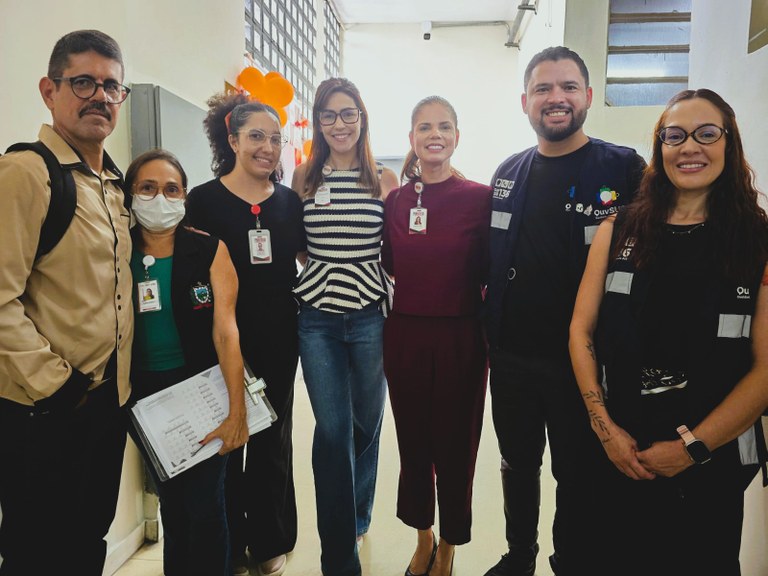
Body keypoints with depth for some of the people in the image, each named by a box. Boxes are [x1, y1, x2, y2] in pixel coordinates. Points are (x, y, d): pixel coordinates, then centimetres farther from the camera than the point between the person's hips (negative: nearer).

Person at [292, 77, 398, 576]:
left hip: (370, 314, 0)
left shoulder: (385, 179, 1)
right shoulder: (304, 177, 4)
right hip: (317, 316, 0)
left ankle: (357, 516, 43)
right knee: (332, 430, 2)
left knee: (367, 422, 15)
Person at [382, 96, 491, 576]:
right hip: (405, 334, 4)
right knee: (412, 441, 15)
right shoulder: (395, 200, 4)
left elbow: (489, 273, -4)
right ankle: (423, 537, 39)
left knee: (455, 443, 9)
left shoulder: (480, 197, -8)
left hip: (460, 337, -3)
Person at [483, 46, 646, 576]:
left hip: (580, 362, -4)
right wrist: (489, 328, 6)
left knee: (577, 478, 13)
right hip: (511, 358, 4)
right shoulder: (508, 173, 6)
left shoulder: (623, 169, -7)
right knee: (517, 466, 20)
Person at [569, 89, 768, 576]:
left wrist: (694, 446, -12)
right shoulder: (619, 231, 0)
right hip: (621, 452, 1)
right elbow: (581, 330, -2)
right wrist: (605, 426, -9)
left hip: (715, 462, -1)